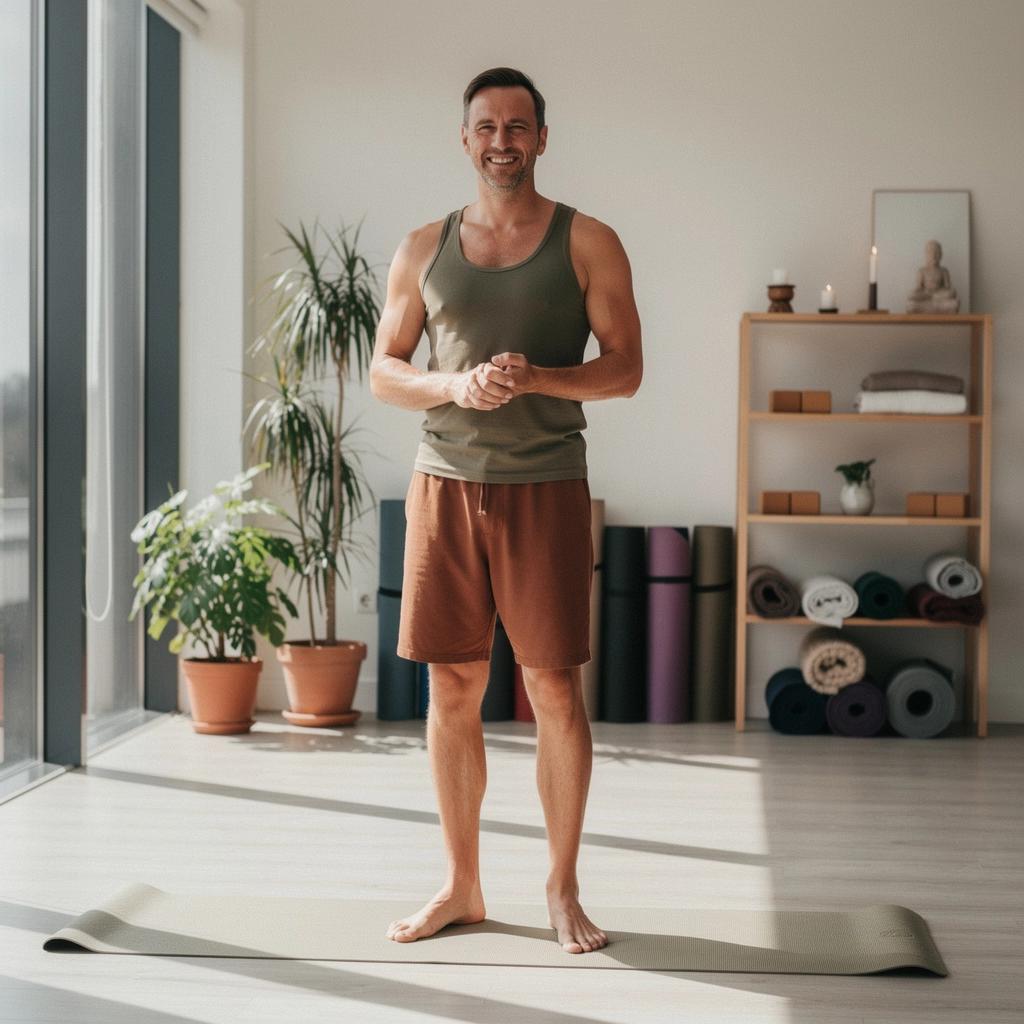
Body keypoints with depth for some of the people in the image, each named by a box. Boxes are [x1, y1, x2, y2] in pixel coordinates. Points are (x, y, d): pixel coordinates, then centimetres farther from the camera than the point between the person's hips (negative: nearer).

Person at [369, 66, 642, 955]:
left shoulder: (587, 243, 3)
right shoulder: (424, 249, 10)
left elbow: (626, 369, -1)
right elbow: (383, 372, 10)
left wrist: (538, 378, -18)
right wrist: (455, 386, -10)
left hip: (544, 488, -2)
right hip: (445, 486, 2)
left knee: (555, 689, -1)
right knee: (453, 690, 5)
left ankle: (563, 890, 11)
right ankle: (462, 888, 16)